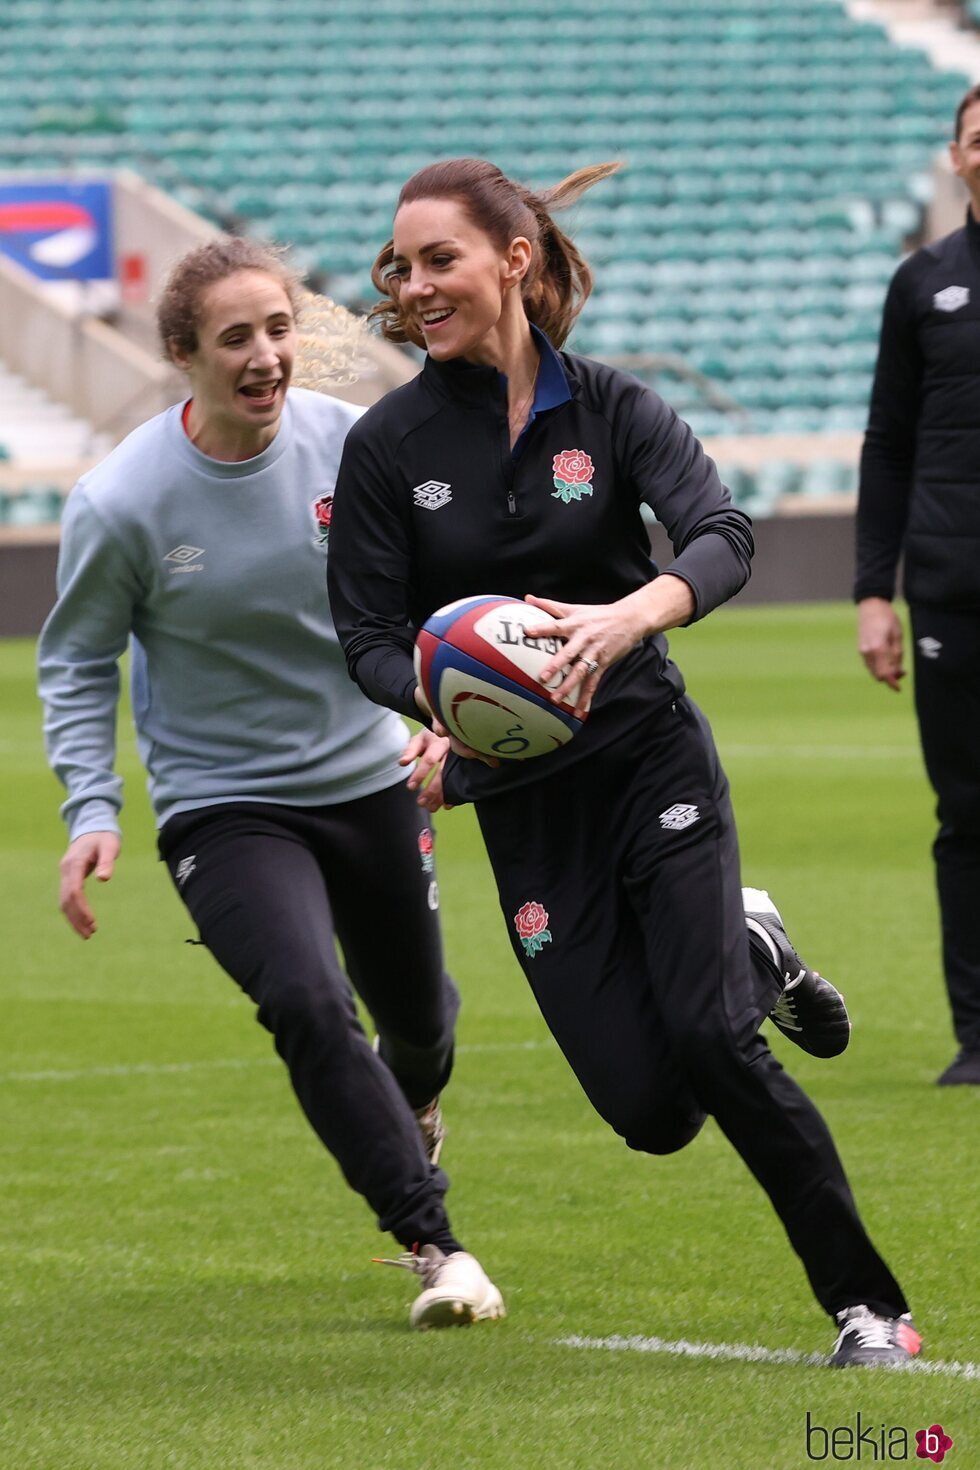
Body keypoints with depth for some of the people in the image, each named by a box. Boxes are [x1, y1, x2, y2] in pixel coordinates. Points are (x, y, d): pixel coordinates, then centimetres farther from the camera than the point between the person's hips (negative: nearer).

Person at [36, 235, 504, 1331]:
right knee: (307, 1002, -27)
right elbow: (76, 662, -5)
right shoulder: (121, 503, -19)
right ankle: (431, 1242, -17)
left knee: (419, 1021, 18)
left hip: (367, 781, 4)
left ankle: (406, 1113, 56)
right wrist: (92, 810, -15)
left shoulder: (351, 445, -12)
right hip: (223, 810, -3)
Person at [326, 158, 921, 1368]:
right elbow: (369, 635, -1)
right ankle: (750, 955, 29)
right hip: (519, 798, 2)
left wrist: (628, 617, -40)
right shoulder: (389, 446, -1)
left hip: (651, 755, -2)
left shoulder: (609, 408, -4)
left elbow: (722, 535, -19)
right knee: (649, 1108, -6)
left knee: (709, 1038, -19)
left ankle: (868, 1306, -4)